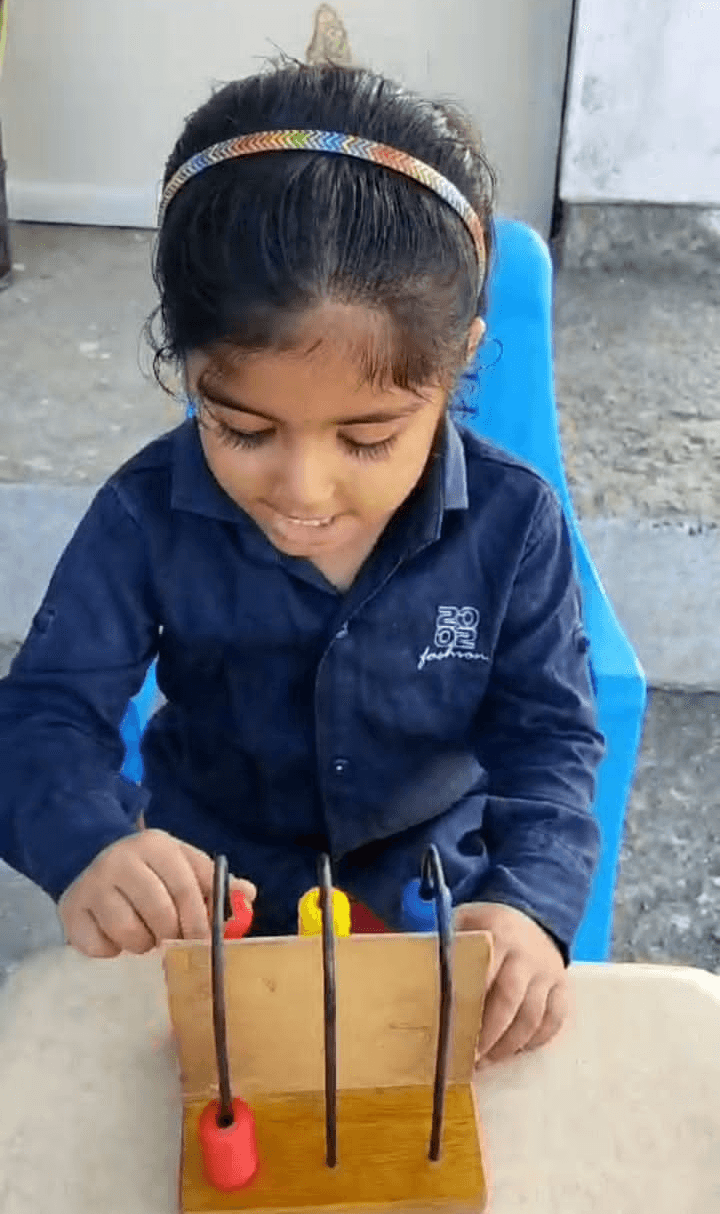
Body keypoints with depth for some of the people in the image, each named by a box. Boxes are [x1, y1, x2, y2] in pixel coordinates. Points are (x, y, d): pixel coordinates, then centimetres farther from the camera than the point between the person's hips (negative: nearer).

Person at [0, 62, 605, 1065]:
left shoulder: (512, 521, -19)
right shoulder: (148, 515, -21)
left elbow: (550, 736, -13)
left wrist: (532, 902, -32)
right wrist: (86, 847, -42)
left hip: (437, 882, 2)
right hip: (214, 888, -1)